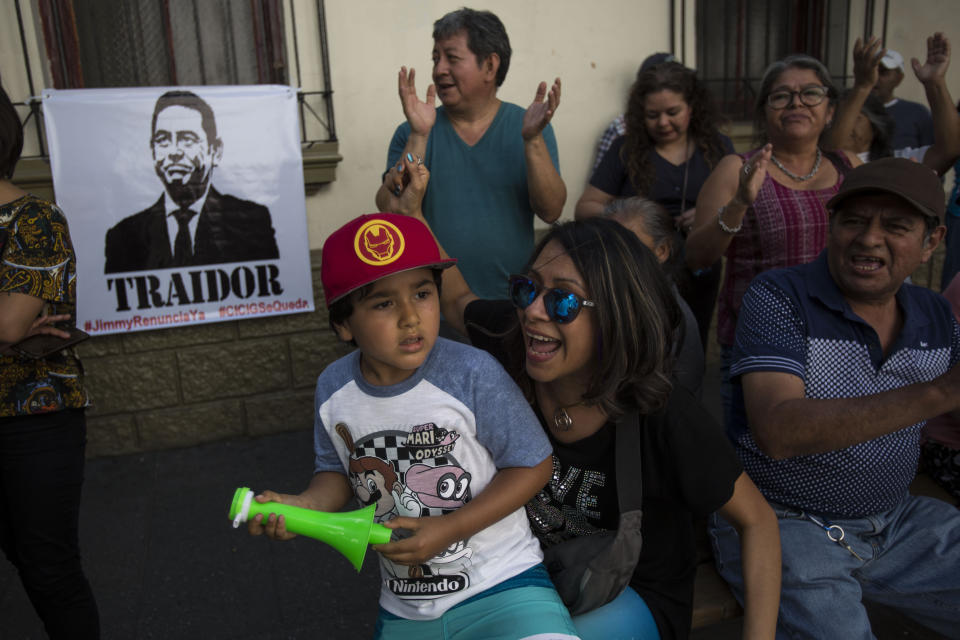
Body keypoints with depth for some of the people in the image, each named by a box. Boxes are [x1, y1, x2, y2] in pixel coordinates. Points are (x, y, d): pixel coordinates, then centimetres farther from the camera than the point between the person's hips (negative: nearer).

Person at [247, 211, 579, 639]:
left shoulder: (472, 374, -18)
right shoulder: (334, 388, -4)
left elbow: (532, 466, -11)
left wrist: (447, 530, -16)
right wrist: (307, 505, -11)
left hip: (500, 585, -4)